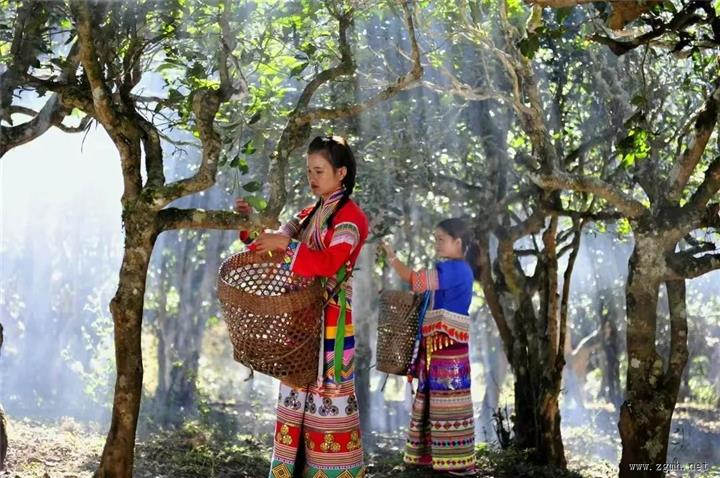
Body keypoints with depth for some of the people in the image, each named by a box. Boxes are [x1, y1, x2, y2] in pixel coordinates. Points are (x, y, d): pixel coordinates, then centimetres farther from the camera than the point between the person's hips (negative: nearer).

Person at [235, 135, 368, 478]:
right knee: (297, 393, 10)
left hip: (329, 319, -8)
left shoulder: (351, 216, -8)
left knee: (328, 394, -6)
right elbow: (275, 244, 13)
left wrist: (285, 244, -26)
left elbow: (329, 263, -24)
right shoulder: (310, 214, 16)